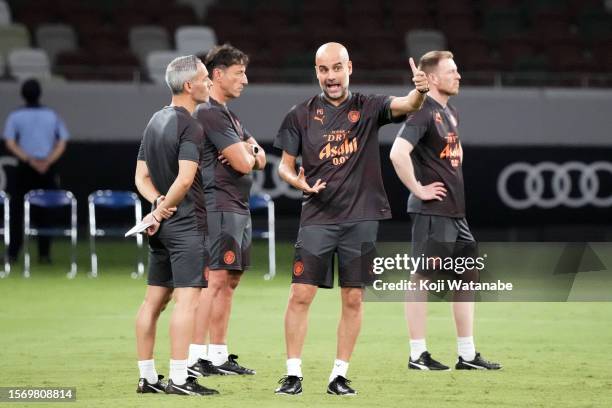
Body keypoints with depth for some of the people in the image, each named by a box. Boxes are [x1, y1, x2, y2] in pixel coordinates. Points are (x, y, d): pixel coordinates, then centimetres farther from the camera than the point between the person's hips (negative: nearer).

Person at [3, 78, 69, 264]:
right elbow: (62, 144, 0)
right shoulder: (52, 115, 7)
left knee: (17, 210, 3)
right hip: (48, 170, 2)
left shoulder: (16, 116, 0)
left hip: (24, 168, -2)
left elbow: (10, 144, -9)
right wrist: (48, 162, -10)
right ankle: (44, 254, 4)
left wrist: (29, 160, -13)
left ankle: (12, 253, -1)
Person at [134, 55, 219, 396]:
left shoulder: (156, 121, 15)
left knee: (155, 300, 10)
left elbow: (142, 177, 14)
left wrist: (159, 202, -1)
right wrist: (162, 210, -9)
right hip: (186, 224, -9)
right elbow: (185, 179, -21)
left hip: (162, 224, 9)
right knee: (188, 299, -10)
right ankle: (179, 379, -14)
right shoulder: (190, 127, -12)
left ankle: (148, 377, 13)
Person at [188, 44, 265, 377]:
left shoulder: (229, 115, 21)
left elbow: (259, 160, 16)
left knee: (229, 281, 10)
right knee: (216, 279, -15)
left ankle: (219, 355, 13)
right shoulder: (210, 113, -12)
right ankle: (196, 355, -18)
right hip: (220, 207, -10)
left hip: (239, 209, 10)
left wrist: (247, 151, -6)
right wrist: (248, 153, 6)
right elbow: (243, 164, -17)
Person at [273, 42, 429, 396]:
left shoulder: (368, 108, 4)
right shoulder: (302, 115, 5)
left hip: (362, 217, 0)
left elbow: (405, 106, -15)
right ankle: (293, 373, 2)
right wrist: (301, 182, -13)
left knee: (353, 299, 3)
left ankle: (339, 376, 12)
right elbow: (285, 166, 10)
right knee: (301, 294, -6)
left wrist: (420, 91, -38)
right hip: (317, 217, 0)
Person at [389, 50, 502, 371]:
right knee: (422, 278, -2)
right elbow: (398, 153, -28)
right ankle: (417, 355, 4)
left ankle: (467, 355, 16)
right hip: (431, 210, -9)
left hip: (455, 210, 9)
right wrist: (418, 188, -20)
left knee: (466, 277, 10)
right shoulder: (423, 112, -14)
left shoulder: (450, 112, 15)